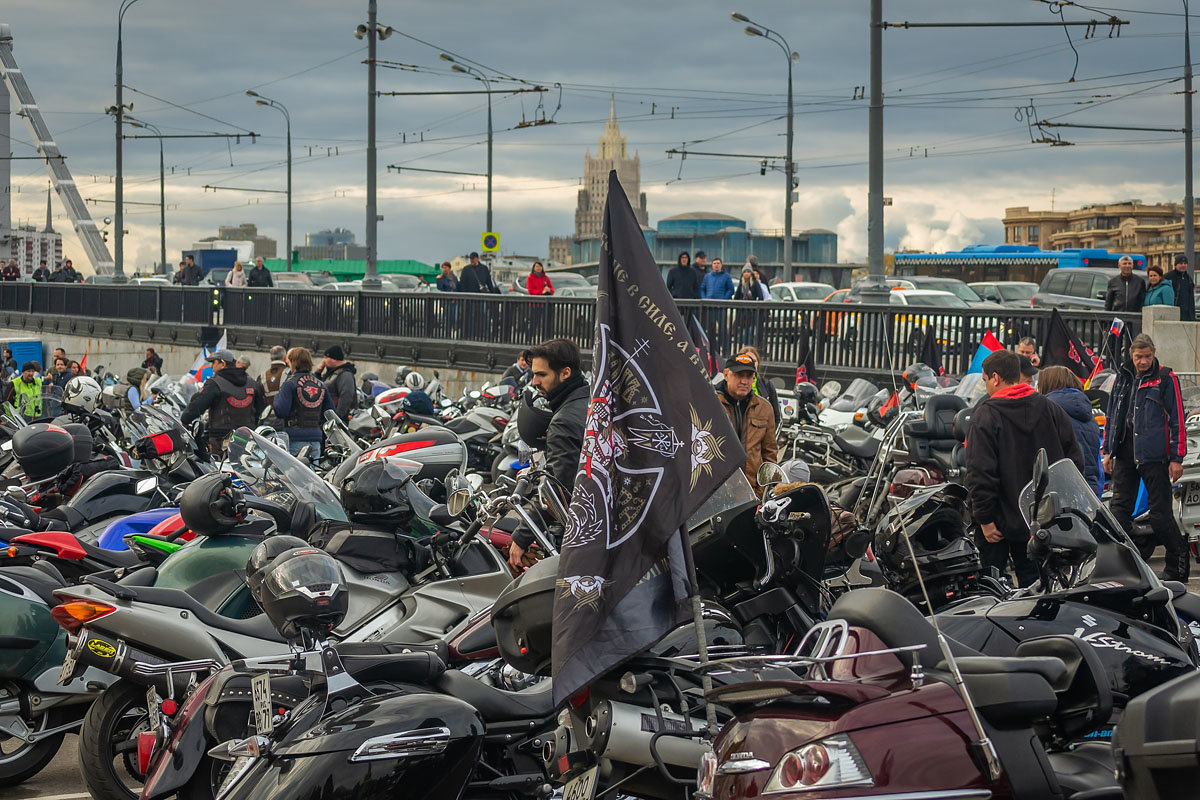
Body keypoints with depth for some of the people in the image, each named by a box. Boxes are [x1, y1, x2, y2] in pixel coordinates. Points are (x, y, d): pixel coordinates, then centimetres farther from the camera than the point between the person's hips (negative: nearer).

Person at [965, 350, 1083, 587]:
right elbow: (1074, 459, 7)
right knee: (1032, 578, 12)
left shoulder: (986, 415, -12)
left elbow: (980, 472, -17)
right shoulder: (1051, 410, 4)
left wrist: (985, 518, -13)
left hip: (1001, 522, -5)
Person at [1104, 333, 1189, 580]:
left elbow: (1177, 420, -5)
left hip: (1154, 455, -6)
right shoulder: (1123, 377, 13)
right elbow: (1112, 415, 21)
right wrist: (1108, 450, 17)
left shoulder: (1166, 379, -3)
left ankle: (1179, 563, 6)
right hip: (1125, 453, 6)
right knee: (1119, 507, 5)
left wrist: (1177, 458, -8)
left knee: (1160, 514, -4)